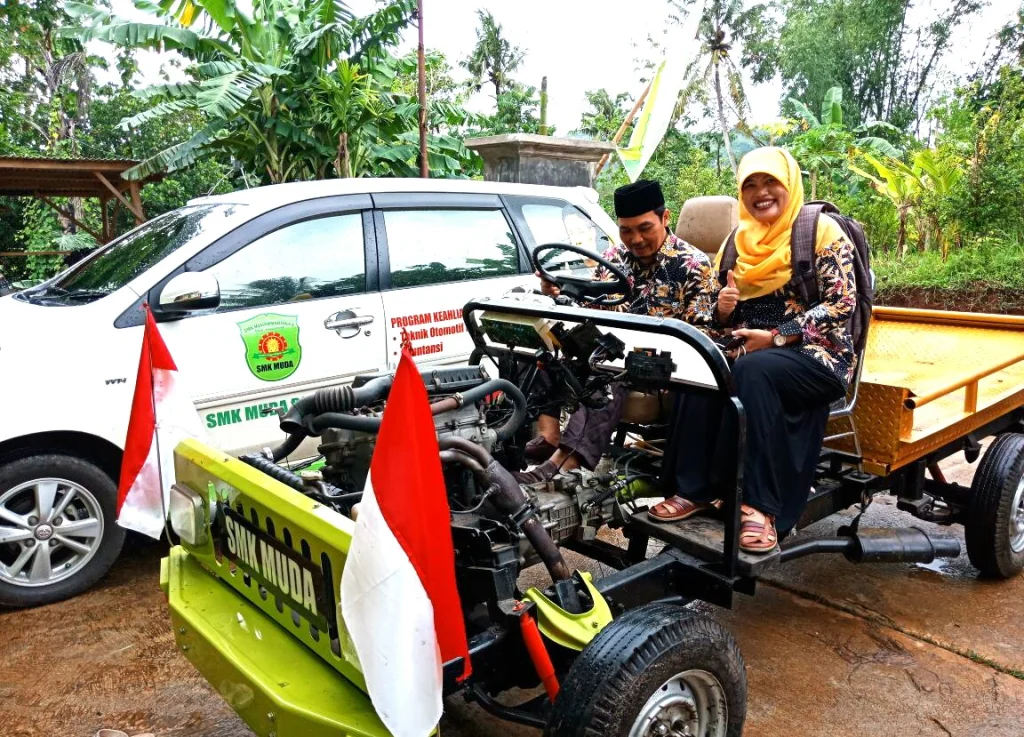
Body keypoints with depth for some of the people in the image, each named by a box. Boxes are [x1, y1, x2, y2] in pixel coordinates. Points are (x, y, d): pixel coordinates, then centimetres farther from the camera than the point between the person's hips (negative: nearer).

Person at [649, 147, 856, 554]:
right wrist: (723, 309, -6)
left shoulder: (822, 231, 0)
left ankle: (761, 506, -33)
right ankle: (694, 489, -22)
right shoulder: (739, 240, 16)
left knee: (753, 370, -36)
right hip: (749, 349, 5)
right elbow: (727, 318, 19)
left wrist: (776, 337, -18)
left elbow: (842, 304, -10)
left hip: (815, 354, -4)